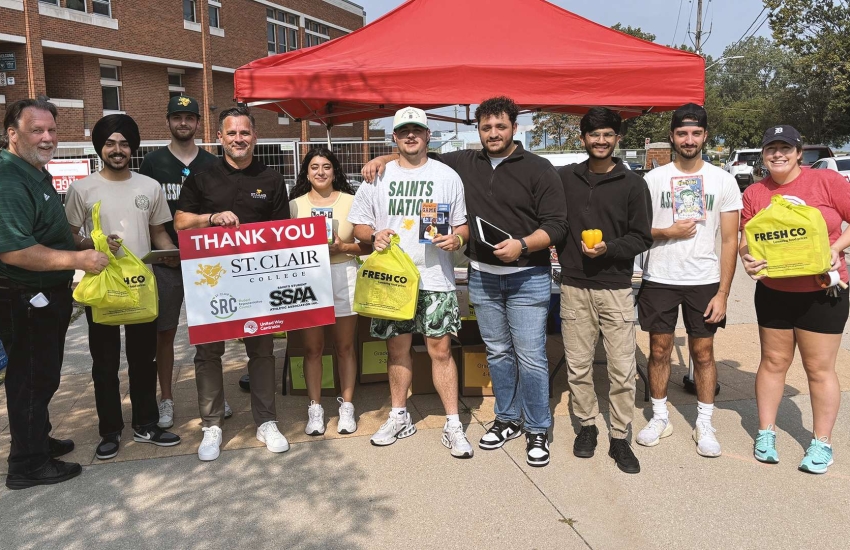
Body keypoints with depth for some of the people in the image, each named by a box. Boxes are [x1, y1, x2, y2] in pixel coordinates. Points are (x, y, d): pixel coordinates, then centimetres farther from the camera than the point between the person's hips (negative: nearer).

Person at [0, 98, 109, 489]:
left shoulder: (37, 174, 12)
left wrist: (89, 244, 12)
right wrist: (79, 259, -27)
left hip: (47, 297, 10)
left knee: (41, 376, 22)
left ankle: (38, 439, 38)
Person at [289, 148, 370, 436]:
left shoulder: (350, 201, 2)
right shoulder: (295, 204, 6)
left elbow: (367, 245, 1)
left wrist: (342, 247, -16)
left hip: (344, 277, 0)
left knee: (345, 345, 6)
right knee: (312, 347, 3)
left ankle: (346, 406, 18)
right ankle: (315, 409, 15)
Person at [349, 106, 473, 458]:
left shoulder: (447, 176, 5)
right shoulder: (377, 177, 8)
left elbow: (463, 226, 8)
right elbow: (358, 225, 10)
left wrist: (457, 238, -15)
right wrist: (374, 235, -11)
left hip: (435, 278, -2)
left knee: (440, 350, -1)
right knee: (397, 349, 11)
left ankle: (453, 425, 9)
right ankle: (399, 418, 27)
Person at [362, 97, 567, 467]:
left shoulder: (539, 169, -5)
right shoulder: (464, 164, 8)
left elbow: (556, 225, -9)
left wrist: (522, 245, -24)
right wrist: (385, 159, 4)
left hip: (527, 278, -4)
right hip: (482, 277, 4)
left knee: (530, 357, -2)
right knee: (497, 353, 15)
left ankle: (537, 431, 13)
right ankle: (508, 420, 30)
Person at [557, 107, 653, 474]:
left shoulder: (632, 184, 2)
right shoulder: (565, 178, 7)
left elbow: (642, 237, 1)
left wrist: (609, 248, -15)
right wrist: (559, 251, -1)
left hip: (616, 289, -1)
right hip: (574, 287, 2)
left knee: (622, 368, 0)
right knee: (578, 366, 10)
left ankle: (620, 438, 14)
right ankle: (587, 424, 27)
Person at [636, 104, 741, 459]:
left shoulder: (723, 180, 1)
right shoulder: (653, 179, 2)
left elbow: (729, 240, -1)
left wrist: (722, 293, -6)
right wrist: (667, 233, -14)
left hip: (704, 282, 0)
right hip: (659, 280, 0)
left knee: (703, 353, 7)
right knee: (659, 350, 8)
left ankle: (704, 424, 21)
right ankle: (659, 418, 23)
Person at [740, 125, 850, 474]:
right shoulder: (754, 193, 0)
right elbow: (746, 238, 2)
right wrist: (747, 258, -18)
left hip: (822, 292, -2)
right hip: (773, 293, 3)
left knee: (819, 368, 6)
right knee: (773, 362, 12)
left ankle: (822, 443, 21)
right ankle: (766, 432, 25)